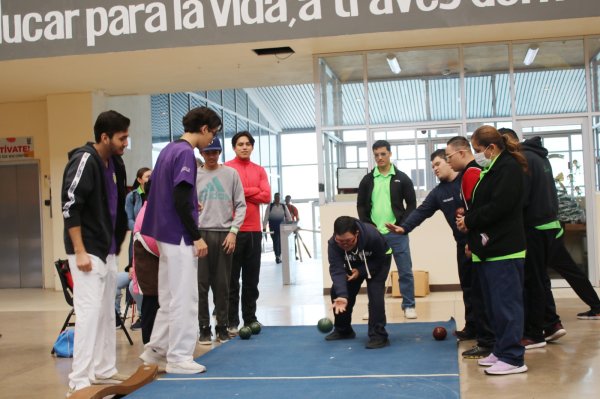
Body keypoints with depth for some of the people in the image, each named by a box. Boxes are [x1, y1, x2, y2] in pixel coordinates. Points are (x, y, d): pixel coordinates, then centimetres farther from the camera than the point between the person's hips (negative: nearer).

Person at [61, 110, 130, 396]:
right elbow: (70, 207, -20)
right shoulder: (84, 161, -15)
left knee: (107, 312, 13)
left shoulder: (114, 163, 10)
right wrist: (79, 251, -22)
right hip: (87, 251, -9)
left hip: (107, 250, 9)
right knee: (89, 312, -9)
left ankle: (104, 370, 23)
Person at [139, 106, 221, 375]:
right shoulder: (185, 153, -15)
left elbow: (156, 188, 19)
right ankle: (179, 358, 6)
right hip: (180, 236, -10)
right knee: (184, 298, -1)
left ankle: (156, 349, 24)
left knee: (169, 296, 17)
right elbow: (181, 200, -21)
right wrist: (197, 237, -16)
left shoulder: (169, 149, 13)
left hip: (166, 234, 10)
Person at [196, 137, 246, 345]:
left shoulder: (231, 174, 8)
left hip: (224, 234, 0)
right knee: (201, 283, 0)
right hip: (200, 234, 0)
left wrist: (233, 231, -4)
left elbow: (240, 205, 5)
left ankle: (222, 326, 13)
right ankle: (204, 327, 8)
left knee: (222, 284, 5)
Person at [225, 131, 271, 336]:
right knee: (232, 278, 0)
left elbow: (266, 196, 2)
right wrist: (254, 190, -7)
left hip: (254, 230, 4)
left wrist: (241, 193, -5)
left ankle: (250, 319, 18)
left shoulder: (259, 170, 13)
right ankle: (232, 322, 6)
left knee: (252, 278, 9)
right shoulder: (226, 169, 1)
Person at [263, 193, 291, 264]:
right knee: (275, 241, -3)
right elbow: (266, 217, -4)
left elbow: (288, 216, 3)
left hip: (281, 226, 1)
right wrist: (264, 227, -11)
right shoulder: (270, 206, -1)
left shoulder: (284, 206, 4)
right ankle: (277, 256, 2)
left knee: (281, 241, 0)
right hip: (273, 226, -1)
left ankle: (279, 256, 13)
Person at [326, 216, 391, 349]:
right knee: (337, 292, -1)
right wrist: (342, 295, -54)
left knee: (375, 292, -23)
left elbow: (380, 260, -24)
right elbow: (337, 270, -41)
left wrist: (360, 271, -32)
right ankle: (343, 330, 18)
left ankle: (378, 335, -18)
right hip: (353, 264, 4)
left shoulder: (373, 236, -41)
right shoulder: (333, 244, -35)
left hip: (378, 261, -4)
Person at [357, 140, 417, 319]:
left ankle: (409, 306, 11)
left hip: (397, 233, -2)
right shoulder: (367, 180, 6)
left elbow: (411, 204, 2)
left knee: (405, 271, 1)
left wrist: (402, 225, -9)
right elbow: (361, 205, 9)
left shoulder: (402, 178, 1)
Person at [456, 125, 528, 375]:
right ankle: (501, 351, 24)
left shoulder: (509, 168, -11)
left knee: (506, 304, -6)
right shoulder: (491, 169, 16)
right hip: (488, 248, 10)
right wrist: (471, 230, 0)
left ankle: (512, 358, -1)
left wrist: (469, 221, -8)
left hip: (504, 249, -10)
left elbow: (498, 207, -20)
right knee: (493, 304, 14)